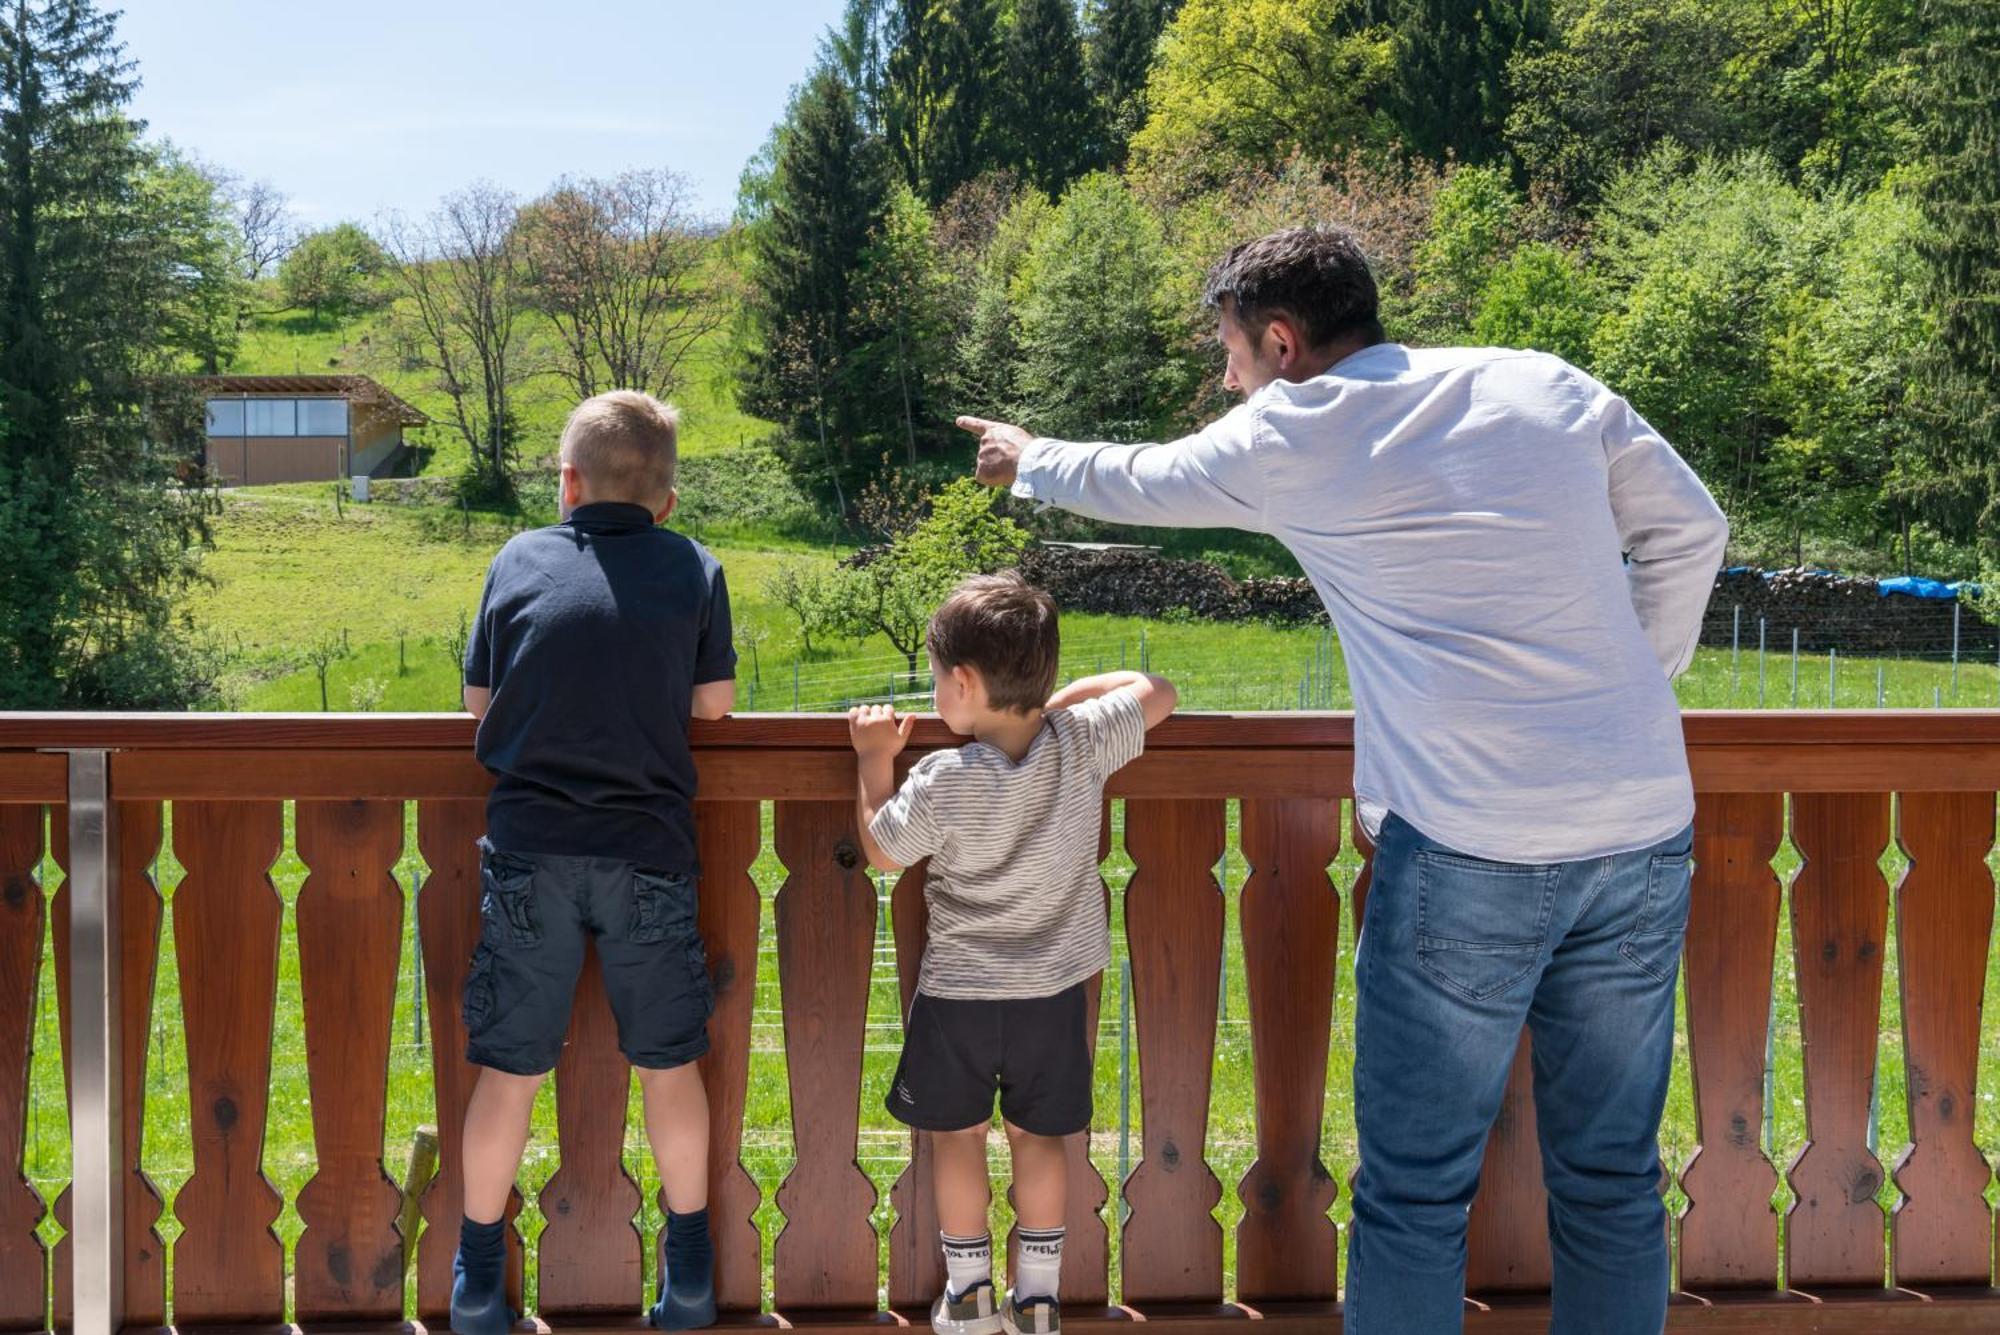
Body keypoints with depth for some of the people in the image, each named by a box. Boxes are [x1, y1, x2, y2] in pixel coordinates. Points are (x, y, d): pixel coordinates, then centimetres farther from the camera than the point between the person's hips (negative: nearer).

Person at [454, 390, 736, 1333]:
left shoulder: (519, 562, 5)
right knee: (669, 1064, 12)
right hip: (649, 853, 0)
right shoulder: (696, 571, 2)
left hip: (529, 849, 1)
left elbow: (481, 703, 8)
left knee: (507, 1070, 10)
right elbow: (713, 703, 6)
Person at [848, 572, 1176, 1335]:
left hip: (958, 992, -3)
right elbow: (1156, 693, 2)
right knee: (1037, 1136, 16)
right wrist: (1059, 699, 2)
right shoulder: (1084, 745, -16)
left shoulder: (941, 782, -23)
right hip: (1055, 990, 3)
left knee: (957, 1135, 16)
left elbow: (882, 852, -6)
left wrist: (873, 760, 3)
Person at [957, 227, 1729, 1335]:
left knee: (1415, 1191, 6)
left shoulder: (1290, 435, 1)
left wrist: (1027, 459, 38)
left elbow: (1136, 483, 18)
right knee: (1612, 1179, 14)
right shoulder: (1549, 388, 10)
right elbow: (1690, 532, 11)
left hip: (1470, 846, -5)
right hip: (1646, 827, 5)